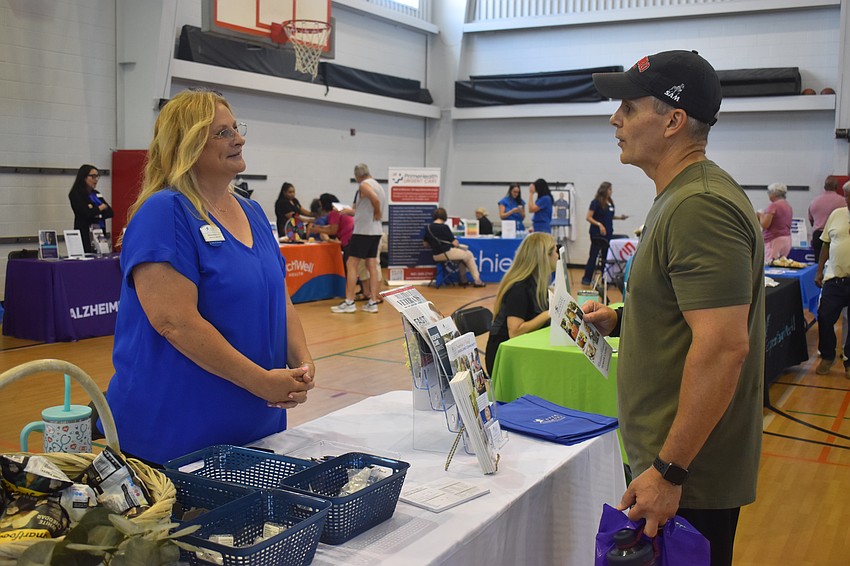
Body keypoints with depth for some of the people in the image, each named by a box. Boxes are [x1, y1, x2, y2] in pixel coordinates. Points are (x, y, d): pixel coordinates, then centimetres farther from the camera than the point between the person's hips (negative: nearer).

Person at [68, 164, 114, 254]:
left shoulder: (97, 194, 16)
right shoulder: (76, 195, -3)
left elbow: (110, 212, 8)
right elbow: (87, 214, -16)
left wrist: (97, 215, -9)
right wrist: (100, 208, 0)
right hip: (85, 236, -6)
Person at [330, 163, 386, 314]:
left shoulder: (364, 185, -10)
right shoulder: (378, 185, 16)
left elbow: (375, 199, -30)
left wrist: (377, 213, -14)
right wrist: (351, 211, 27)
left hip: (363, 231, -8)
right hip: (375, 231, 8)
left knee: (351, 265, -3)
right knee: (371, 266, 8)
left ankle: (349, 302, -4)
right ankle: (372, 302, 8)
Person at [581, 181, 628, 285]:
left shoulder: (610, 202, 10)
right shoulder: (596, 202, -9)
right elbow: (589, 217, -11)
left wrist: (619, 217, 7)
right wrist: (599, 224, -23)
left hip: (608, 233, 6)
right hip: (597, 234, -6)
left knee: (606, 256, 8)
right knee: (593, 256, -3)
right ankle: (586, 278, 2)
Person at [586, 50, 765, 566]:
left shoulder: (699, 206, -22)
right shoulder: (683, 195, 12)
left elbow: (724, 345, -28)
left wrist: (669, 471, -25)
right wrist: (621, 320, 9)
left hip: (689, 474, -10)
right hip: (666, 455, 10)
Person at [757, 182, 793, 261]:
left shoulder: (773, 205, -12)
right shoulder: (788, 206, 14)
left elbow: (765, 224, -16)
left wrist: (761, 215, 3)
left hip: (775, 240, -9)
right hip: (787, 239, 9)